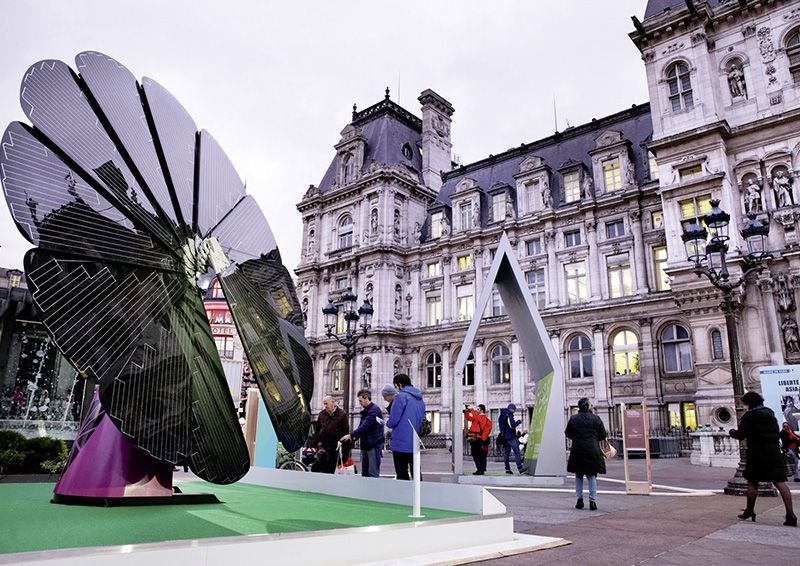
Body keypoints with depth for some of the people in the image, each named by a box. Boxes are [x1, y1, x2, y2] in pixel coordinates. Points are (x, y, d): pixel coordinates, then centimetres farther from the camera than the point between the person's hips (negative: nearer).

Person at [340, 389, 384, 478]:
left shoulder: (374, 410, -14)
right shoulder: (366, 411, 16)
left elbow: (365, 426, -21)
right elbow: (361, 426, 15)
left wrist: (351, 435, -18)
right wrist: (354, 437, -1)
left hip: (374, 445, -9)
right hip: (365, 444, 10)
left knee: (373, 473, -9)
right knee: (365, 472, 13)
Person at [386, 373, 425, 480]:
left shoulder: (401, 396, -11)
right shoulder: (420, 399, 12)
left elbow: (394, 420, -16)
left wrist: (388, 424, 5)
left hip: (401, 443, -7)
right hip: (415, 444, 7)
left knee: (402, 475, -1)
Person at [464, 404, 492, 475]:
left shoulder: (483, 418, -6)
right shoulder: (476, 418, 22)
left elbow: (476, 417, -24)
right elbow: (468, 418, 25)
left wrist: (471, 409, -19)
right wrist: (466, 411, 9)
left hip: (478, 440, -9)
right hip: (473, 439, 9)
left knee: (479, 455, -7)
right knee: (475, 455, 11)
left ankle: (481, 470, -3)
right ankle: (479, 469, 18)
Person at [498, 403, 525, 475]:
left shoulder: (501, 416, 14)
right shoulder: (509, 415, -13)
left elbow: (498, 424, 23)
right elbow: (512, 425, -21)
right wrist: (519, 422, -7)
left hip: (504, 436, 9)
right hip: (511, 436, -9)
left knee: (506, 453, 10)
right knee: (517, 452, -6)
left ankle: (507, 469, 9)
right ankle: (520, 468, -9)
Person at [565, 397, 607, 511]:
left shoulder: (573, 418, -3)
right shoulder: (596, 418, -4)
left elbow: (568, 434, 4)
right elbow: (603, 435, 2)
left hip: (577, 450, 1)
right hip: (592, 450, 0)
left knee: (578, 476, 13)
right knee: (592, 476, 8)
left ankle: (580, 500, 12)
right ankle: (592, 501, 5)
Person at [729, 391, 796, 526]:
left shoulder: (749, 416, -8)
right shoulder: (770, 414, 14)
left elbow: (740, 435, -11)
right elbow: (776, 433, 24)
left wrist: (732, 431, 9)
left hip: (757, 455, -5)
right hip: (775, 453, 6)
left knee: (752, 482, 6)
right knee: (780, 482, 1)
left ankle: (749, 511, 15)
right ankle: (790, 515, -7)